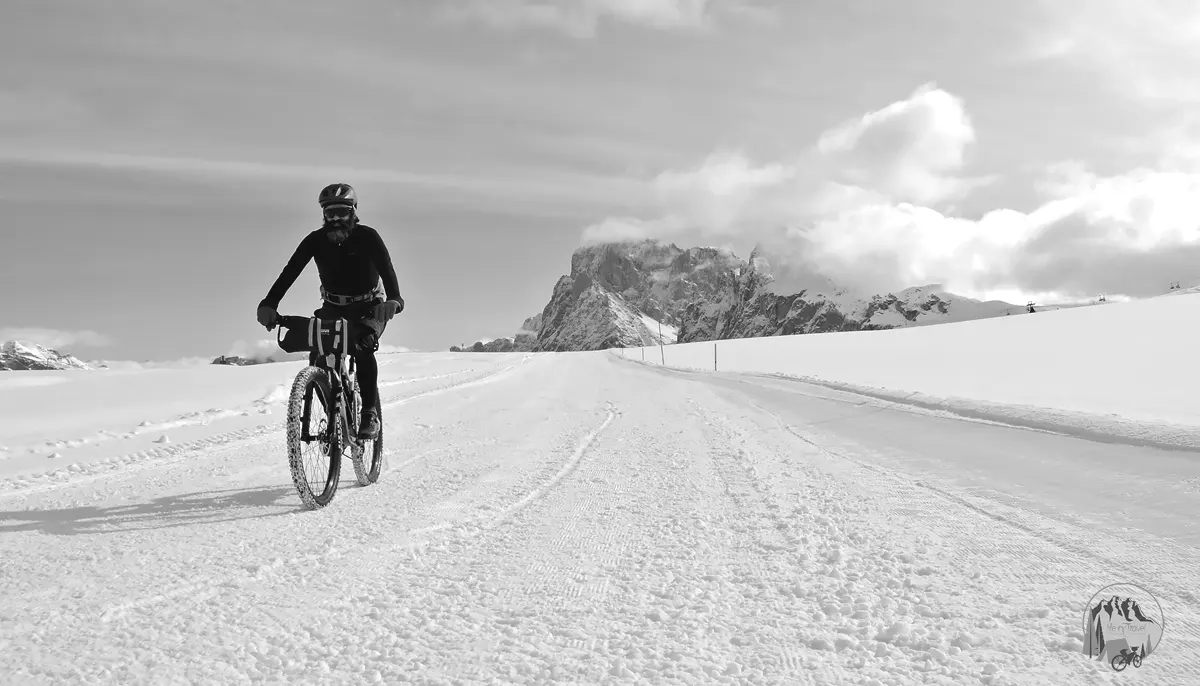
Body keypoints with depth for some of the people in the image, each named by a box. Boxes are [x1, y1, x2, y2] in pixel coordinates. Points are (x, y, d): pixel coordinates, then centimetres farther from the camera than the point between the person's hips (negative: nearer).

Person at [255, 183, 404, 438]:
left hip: (369, 308, -3)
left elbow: (387, 270, -33)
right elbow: (290, 271, -22)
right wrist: (269, 304, -37)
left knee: (363, 348, -31)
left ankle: (369, 414, -20)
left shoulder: (367, 237, -19)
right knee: (317, 357, -17)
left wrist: (393, 300, -53)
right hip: (333, 307, 3)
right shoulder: (316, 240, -13)